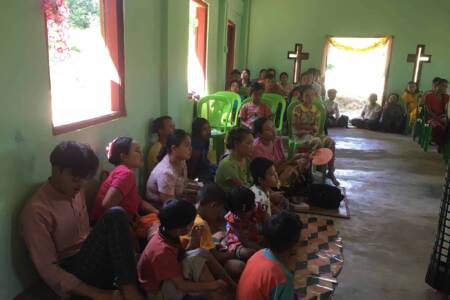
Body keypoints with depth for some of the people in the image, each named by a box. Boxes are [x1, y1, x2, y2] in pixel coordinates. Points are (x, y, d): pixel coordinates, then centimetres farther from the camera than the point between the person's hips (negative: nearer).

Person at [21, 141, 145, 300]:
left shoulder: (76, 191, 6)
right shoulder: (36, 210, -17)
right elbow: (48, 270, -18)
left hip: (89, 258, 8)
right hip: (71, 273, -8)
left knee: (116, 215, -20)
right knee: (113, 218, -26)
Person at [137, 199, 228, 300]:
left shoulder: (168, 235, -6)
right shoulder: (163, 251, -31)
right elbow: (181, 286, -28)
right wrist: (213, 286, -22)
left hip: (166, 281, 9)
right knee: (195, 261, -26)